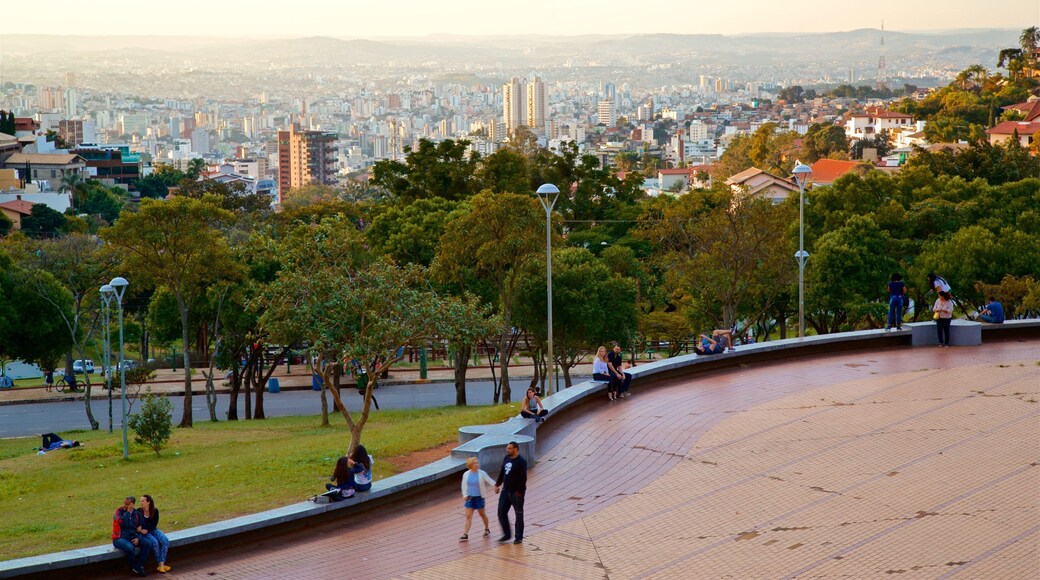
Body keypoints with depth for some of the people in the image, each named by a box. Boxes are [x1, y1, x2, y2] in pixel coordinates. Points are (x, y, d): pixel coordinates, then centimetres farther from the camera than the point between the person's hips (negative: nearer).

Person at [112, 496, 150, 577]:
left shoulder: (136, 513, 6)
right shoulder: (119, 511, -7)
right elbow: (123, 523, -24)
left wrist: (138, 538, -5)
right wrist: (128, 512, -19)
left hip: (132, 537, 5)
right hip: (119, 539, -5)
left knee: (148, 544, -18)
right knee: (130, 548, -35)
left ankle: (140, 566, -13)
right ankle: (135, 568, -10)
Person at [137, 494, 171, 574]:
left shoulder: (155, 511, -3)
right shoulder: (139, 511, -8)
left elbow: (154, 524, -3)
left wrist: (146, 530, -18)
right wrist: (139, 529, -27)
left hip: (153, 530, 3)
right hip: (143, 532, -3)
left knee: (165, 541, -22)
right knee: (155, 542, -30)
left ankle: (162, 564, -25)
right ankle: (160, 564, -18)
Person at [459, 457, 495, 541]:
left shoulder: (482, 473, -9)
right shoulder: (466, 474, -2)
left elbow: (490, 481, -11)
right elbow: (464, 486, 9)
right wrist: (465, 495, -2)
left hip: (479, 498, -2)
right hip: (470, 498, 2)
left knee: (482, 514, 14)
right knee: (468, 516, -3)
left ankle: (487, 529, 36)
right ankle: (465, 535, -4)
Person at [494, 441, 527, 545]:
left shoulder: (521, 462, -17)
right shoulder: (507, 458, 6)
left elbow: (523, 478, -20)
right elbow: (502, 472, 17)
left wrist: (519, 492, -22)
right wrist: (498, 484, 14)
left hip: (516, 493, -7)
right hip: (506, 491, 7)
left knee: (519, 515, 6)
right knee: (501, 513, 6)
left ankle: (519, 538, 15)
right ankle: (507, 534, 21)